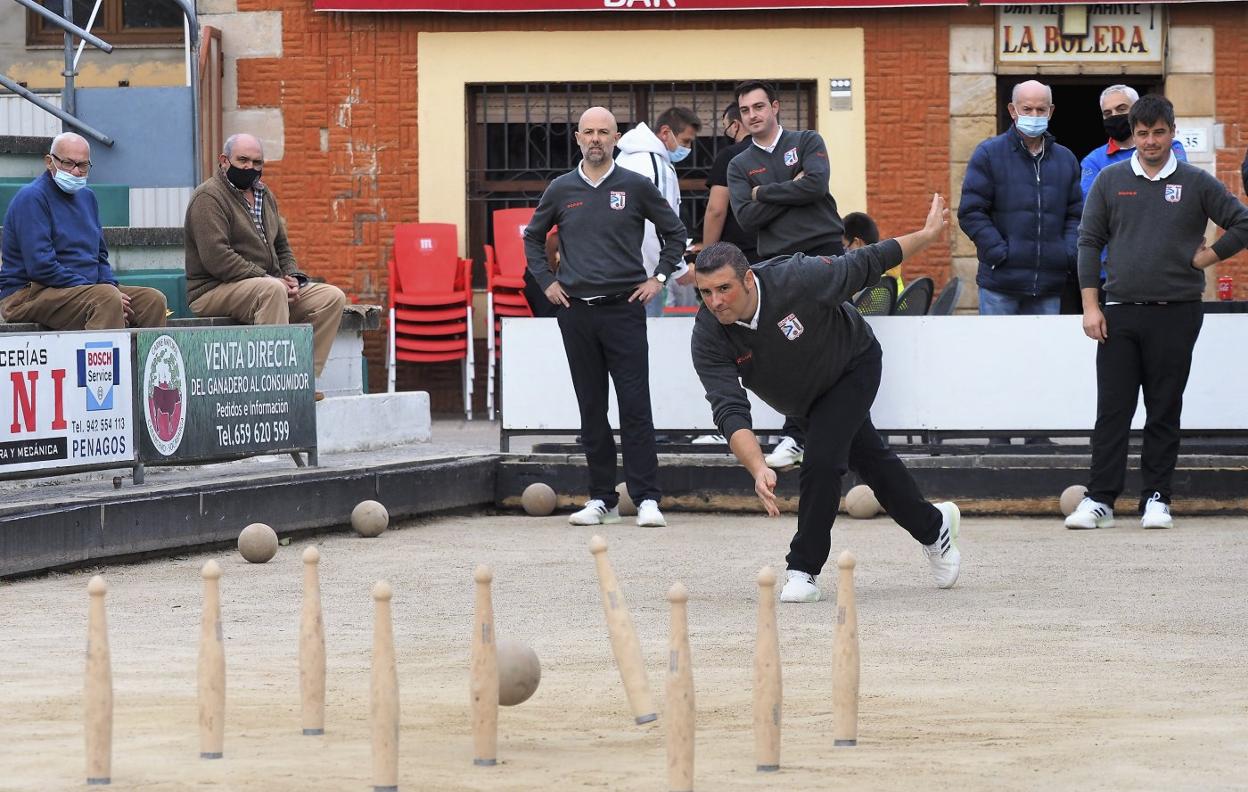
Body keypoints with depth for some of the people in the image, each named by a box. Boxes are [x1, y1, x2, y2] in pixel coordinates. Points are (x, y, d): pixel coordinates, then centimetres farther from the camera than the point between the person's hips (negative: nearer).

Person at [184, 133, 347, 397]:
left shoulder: (264, 195, 19)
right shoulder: (208, 197, -9)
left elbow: (281, 247, 25)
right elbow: (217, 257, -21)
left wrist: (292, 278, 2)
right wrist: (268, 279, -21)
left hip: (269, 286, 9)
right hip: (214, 291, -9)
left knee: (332, 297, -7)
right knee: (273, 290, -38)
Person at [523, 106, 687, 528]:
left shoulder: (635, 187, 1)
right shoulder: (561, 190, 8)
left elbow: (675, 232, 11)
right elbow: (533, 236, 22)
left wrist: (659, 277, 4)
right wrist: (545, 281, 12)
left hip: (624, 308, -3)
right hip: (576, 311, 3)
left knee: (635, 406, -7)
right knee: (591, 409, 6)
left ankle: (647, 498, -6)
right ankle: (602, 499, 11)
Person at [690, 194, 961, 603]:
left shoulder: (798, 279, -39)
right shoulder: (708, 336, -32)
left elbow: (864, 265, -23)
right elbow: (730, 412, -39)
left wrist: (927, 235, -12)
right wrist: (758, 469, -54)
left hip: (854, 365, -4)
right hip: (806, 397, 4)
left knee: (822, 459, -21)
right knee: (869, 459, 20)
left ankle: (804, 569, -8)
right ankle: (933, 526, 44)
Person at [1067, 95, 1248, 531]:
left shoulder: (1196, 183, 3)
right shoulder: (1111, 180, 7)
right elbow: (1089, 241, 8)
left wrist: (1207, 257, 0)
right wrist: (1090, 305, 1)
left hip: (1176, 315, -1)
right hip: (1119, 313, 1)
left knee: (1164, 412, 3)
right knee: (1112, 410, -1)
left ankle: (1156, 498, 8)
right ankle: (1100, 499, 2)